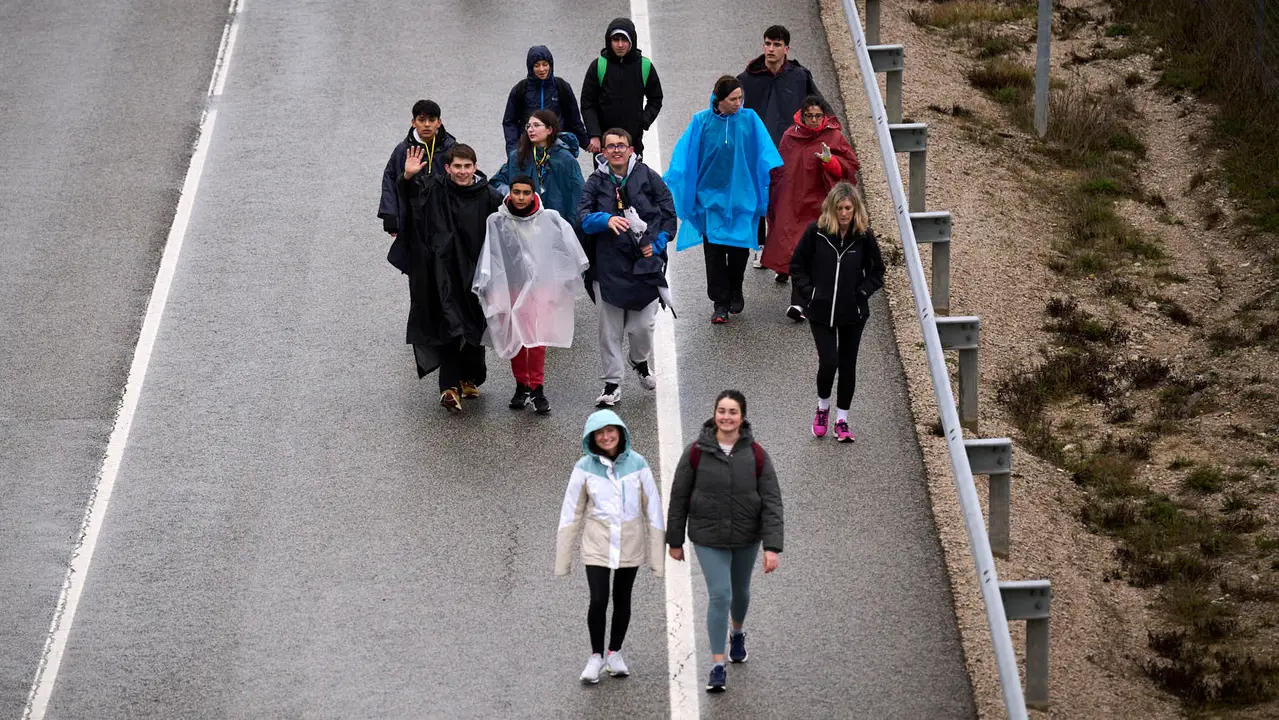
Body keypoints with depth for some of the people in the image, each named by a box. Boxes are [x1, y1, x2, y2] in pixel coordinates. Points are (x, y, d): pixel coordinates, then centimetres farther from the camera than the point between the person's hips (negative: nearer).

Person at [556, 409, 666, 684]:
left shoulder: (637, 464, -9)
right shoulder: (585, 467, -9)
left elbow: (652, 508, -3)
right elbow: (571, 512, -3)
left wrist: (657, 553, -2)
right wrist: (563, 556, -2)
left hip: (630, 544, 1)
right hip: (597, 545, -1)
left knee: (622, 599, 13)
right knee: (598, 600, -9)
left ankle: (614, 653, 33)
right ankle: (596, 656, 11)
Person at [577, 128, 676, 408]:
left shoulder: (648, 177, 2)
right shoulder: (596, 182, 4)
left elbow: (669, 213, 6)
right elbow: (583, 216, -7)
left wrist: (657, 243, -5)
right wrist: (607, 220, -26)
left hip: (644, 262, 0)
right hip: (609, 266, 1)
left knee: (643, 324, 1)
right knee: (609, 328, 3)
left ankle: (641, 362, 34)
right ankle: (612, 384, 12)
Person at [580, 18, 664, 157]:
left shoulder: (645, 66, 2)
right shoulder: (598, 66, -2)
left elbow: (655, 100, 14)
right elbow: (587, 105, -1)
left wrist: (644, 122, -3)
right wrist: (594, 135, -12)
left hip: (634, 140, 1)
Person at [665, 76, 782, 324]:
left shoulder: (749, 120, -1)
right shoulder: (702, 122, -3)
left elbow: (765, 152, -4)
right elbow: (683, 154, -5)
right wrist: (671, 178, -17)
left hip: (741, 197, 1)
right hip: (711, 197, -1)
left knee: (739, 248, 5)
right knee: (714, 249, -3)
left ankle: (735, 292, 31)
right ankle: (720, 304, 5)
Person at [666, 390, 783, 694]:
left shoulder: (756, 455, -12)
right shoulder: (697, 452, -13)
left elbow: (772, 502, -10)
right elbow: (679, 497, -4)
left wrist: (772, 546, -17)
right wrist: (674, 540, 1)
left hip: (746, 538, 2)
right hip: (709, 538, -2)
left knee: (740, 590, 21)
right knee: (720, 596, -10)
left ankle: (737, 633, 53)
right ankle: (718, 666, 0)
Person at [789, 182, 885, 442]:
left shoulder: (864, 236, -5)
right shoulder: (816, 232, -8)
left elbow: (877, 271, 8)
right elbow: (797, 265, 2)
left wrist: (862, 292, -6)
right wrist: (808, 293, -7)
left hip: (853, 313, 1)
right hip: (821, 312, -1)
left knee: (848, 364, 8)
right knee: (828, 361, -11)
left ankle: (842, 419, 21)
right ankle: (823, 406, 18)